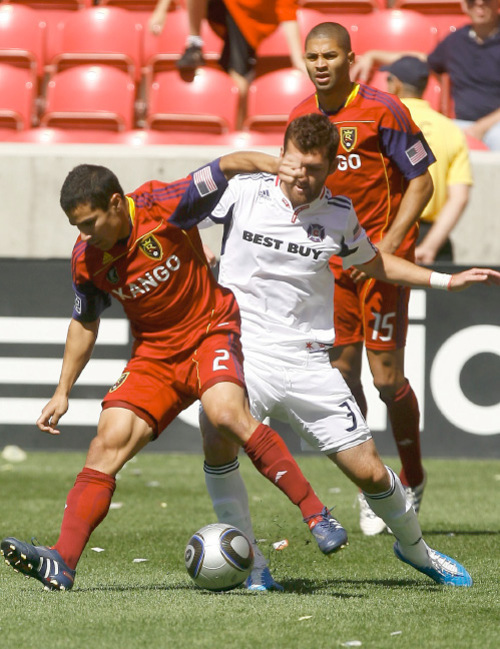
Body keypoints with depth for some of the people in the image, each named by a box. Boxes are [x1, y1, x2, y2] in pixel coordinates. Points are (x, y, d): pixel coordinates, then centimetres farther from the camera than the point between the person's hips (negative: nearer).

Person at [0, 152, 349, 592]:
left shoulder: (164, 206, -18)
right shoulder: (86, 259, -3)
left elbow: (227, 167, -12)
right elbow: (85, 323, 14)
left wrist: (282, 167, -29)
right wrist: (62, 392, 13)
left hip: (210, 331, -4)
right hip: (153, 354, 4)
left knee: (226, 412, -32)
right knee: (108, 441, -13)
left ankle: (316, 514, -24)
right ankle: (62, 562, -19)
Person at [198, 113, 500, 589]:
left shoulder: (339, 215, 3)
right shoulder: (243, 192, -5)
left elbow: (371, 261, 23)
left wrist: (446, 281, 19)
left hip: (307, 362, 2)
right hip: (242, 349, -2)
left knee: (369, 472, 1)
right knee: (217, 438, -30)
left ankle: (413, 546, 32)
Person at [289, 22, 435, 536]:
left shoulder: (382, 111, -12)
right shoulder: (301, 117, 5)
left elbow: (421, 183, -9)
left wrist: (387, 246, -17)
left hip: (382, 258, -5)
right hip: (330, 261, 5)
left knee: (386, 376, -7)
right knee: (342, 373, 2)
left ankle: (412, 480, 15)